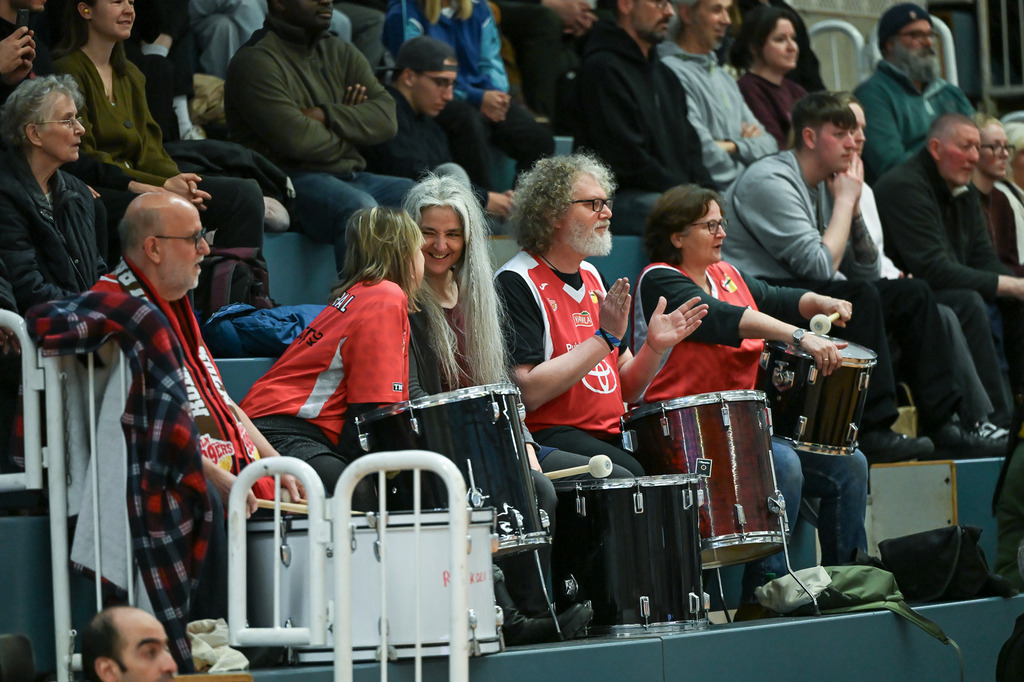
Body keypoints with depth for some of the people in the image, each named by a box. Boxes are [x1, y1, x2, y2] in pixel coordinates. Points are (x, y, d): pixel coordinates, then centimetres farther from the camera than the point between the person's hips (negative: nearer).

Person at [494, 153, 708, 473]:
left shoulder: (591, 276, 18)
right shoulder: (516, 282, -9)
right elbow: (527, 392, -19)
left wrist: (654, 348, -2)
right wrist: (604, 339, -18)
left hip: (611, 439, 8)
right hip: (548, 438, -8)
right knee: (633, 475, -33)